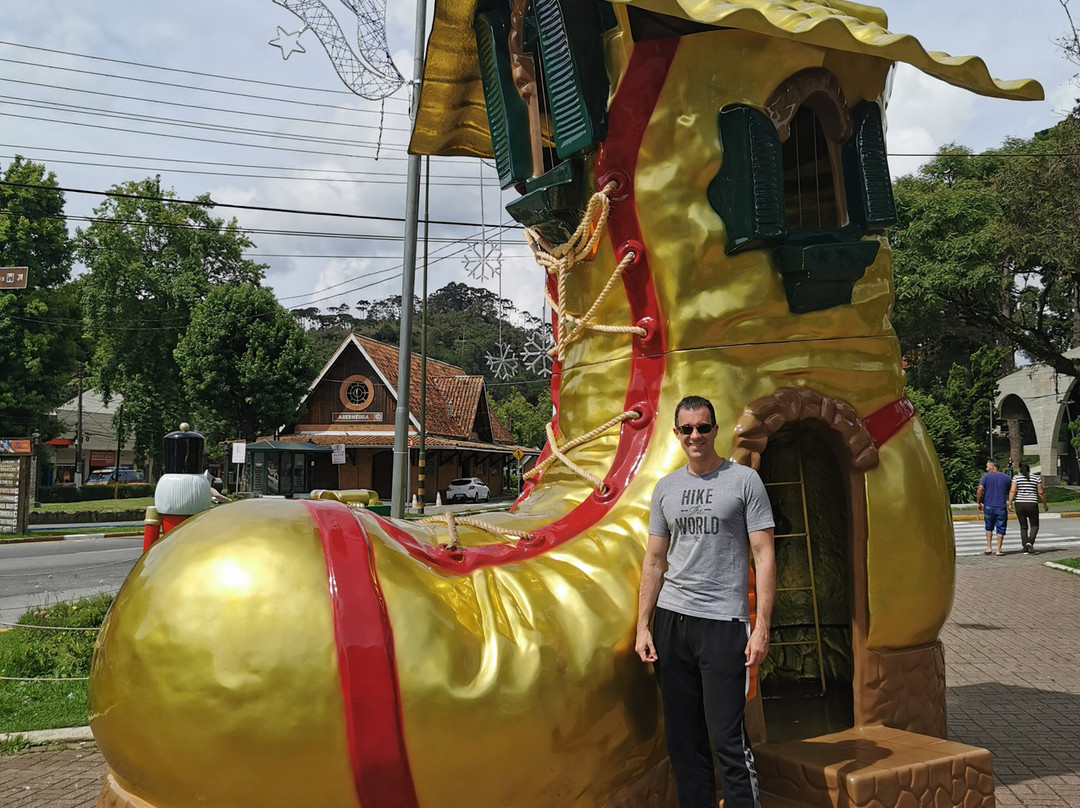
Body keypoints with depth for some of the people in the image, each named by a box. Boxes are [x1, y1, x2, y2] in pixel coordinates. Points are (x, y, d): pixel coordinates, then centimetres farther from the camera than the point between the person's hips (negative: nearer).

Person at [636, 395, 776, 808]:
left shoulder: (744, 480, 0)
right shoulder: (665, 487, 12)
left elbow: (763, 555, -3)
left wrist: (761, 627, -9)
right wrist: (643, 626, 8)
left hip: (723, 622, -4)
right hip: (670, 620, 5)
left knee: (727, 738, -6)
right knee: (682, 738, 10)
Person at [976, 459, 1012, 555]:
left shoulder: (986, 476, -4)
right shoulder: (1007, 478, 4)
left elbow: (979, 490, -12)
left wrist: (978, 502, -2)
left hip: (988, 506, 0)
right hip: (1001, 507, 0)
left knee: (989, 528, 16)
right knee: (1000, 529, 7)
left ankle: (989, 548, 12)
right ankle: (998, 550, 5)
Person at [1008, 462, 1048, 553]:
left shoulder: (1016, 478, 0)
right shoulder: (1036, 478, 0)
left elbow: (1012, 491, -10)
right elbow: (1041, 493, 1)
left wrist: (1010, 503, -12)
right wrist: (1045, 504, 13)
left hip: (1019, 504, 1)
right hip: (1032, 504, -1)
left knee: (1023, 527, 13)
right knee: (1034, 526, 11)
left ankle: (1025, 547, 10)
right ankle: (1030, 542, -13)